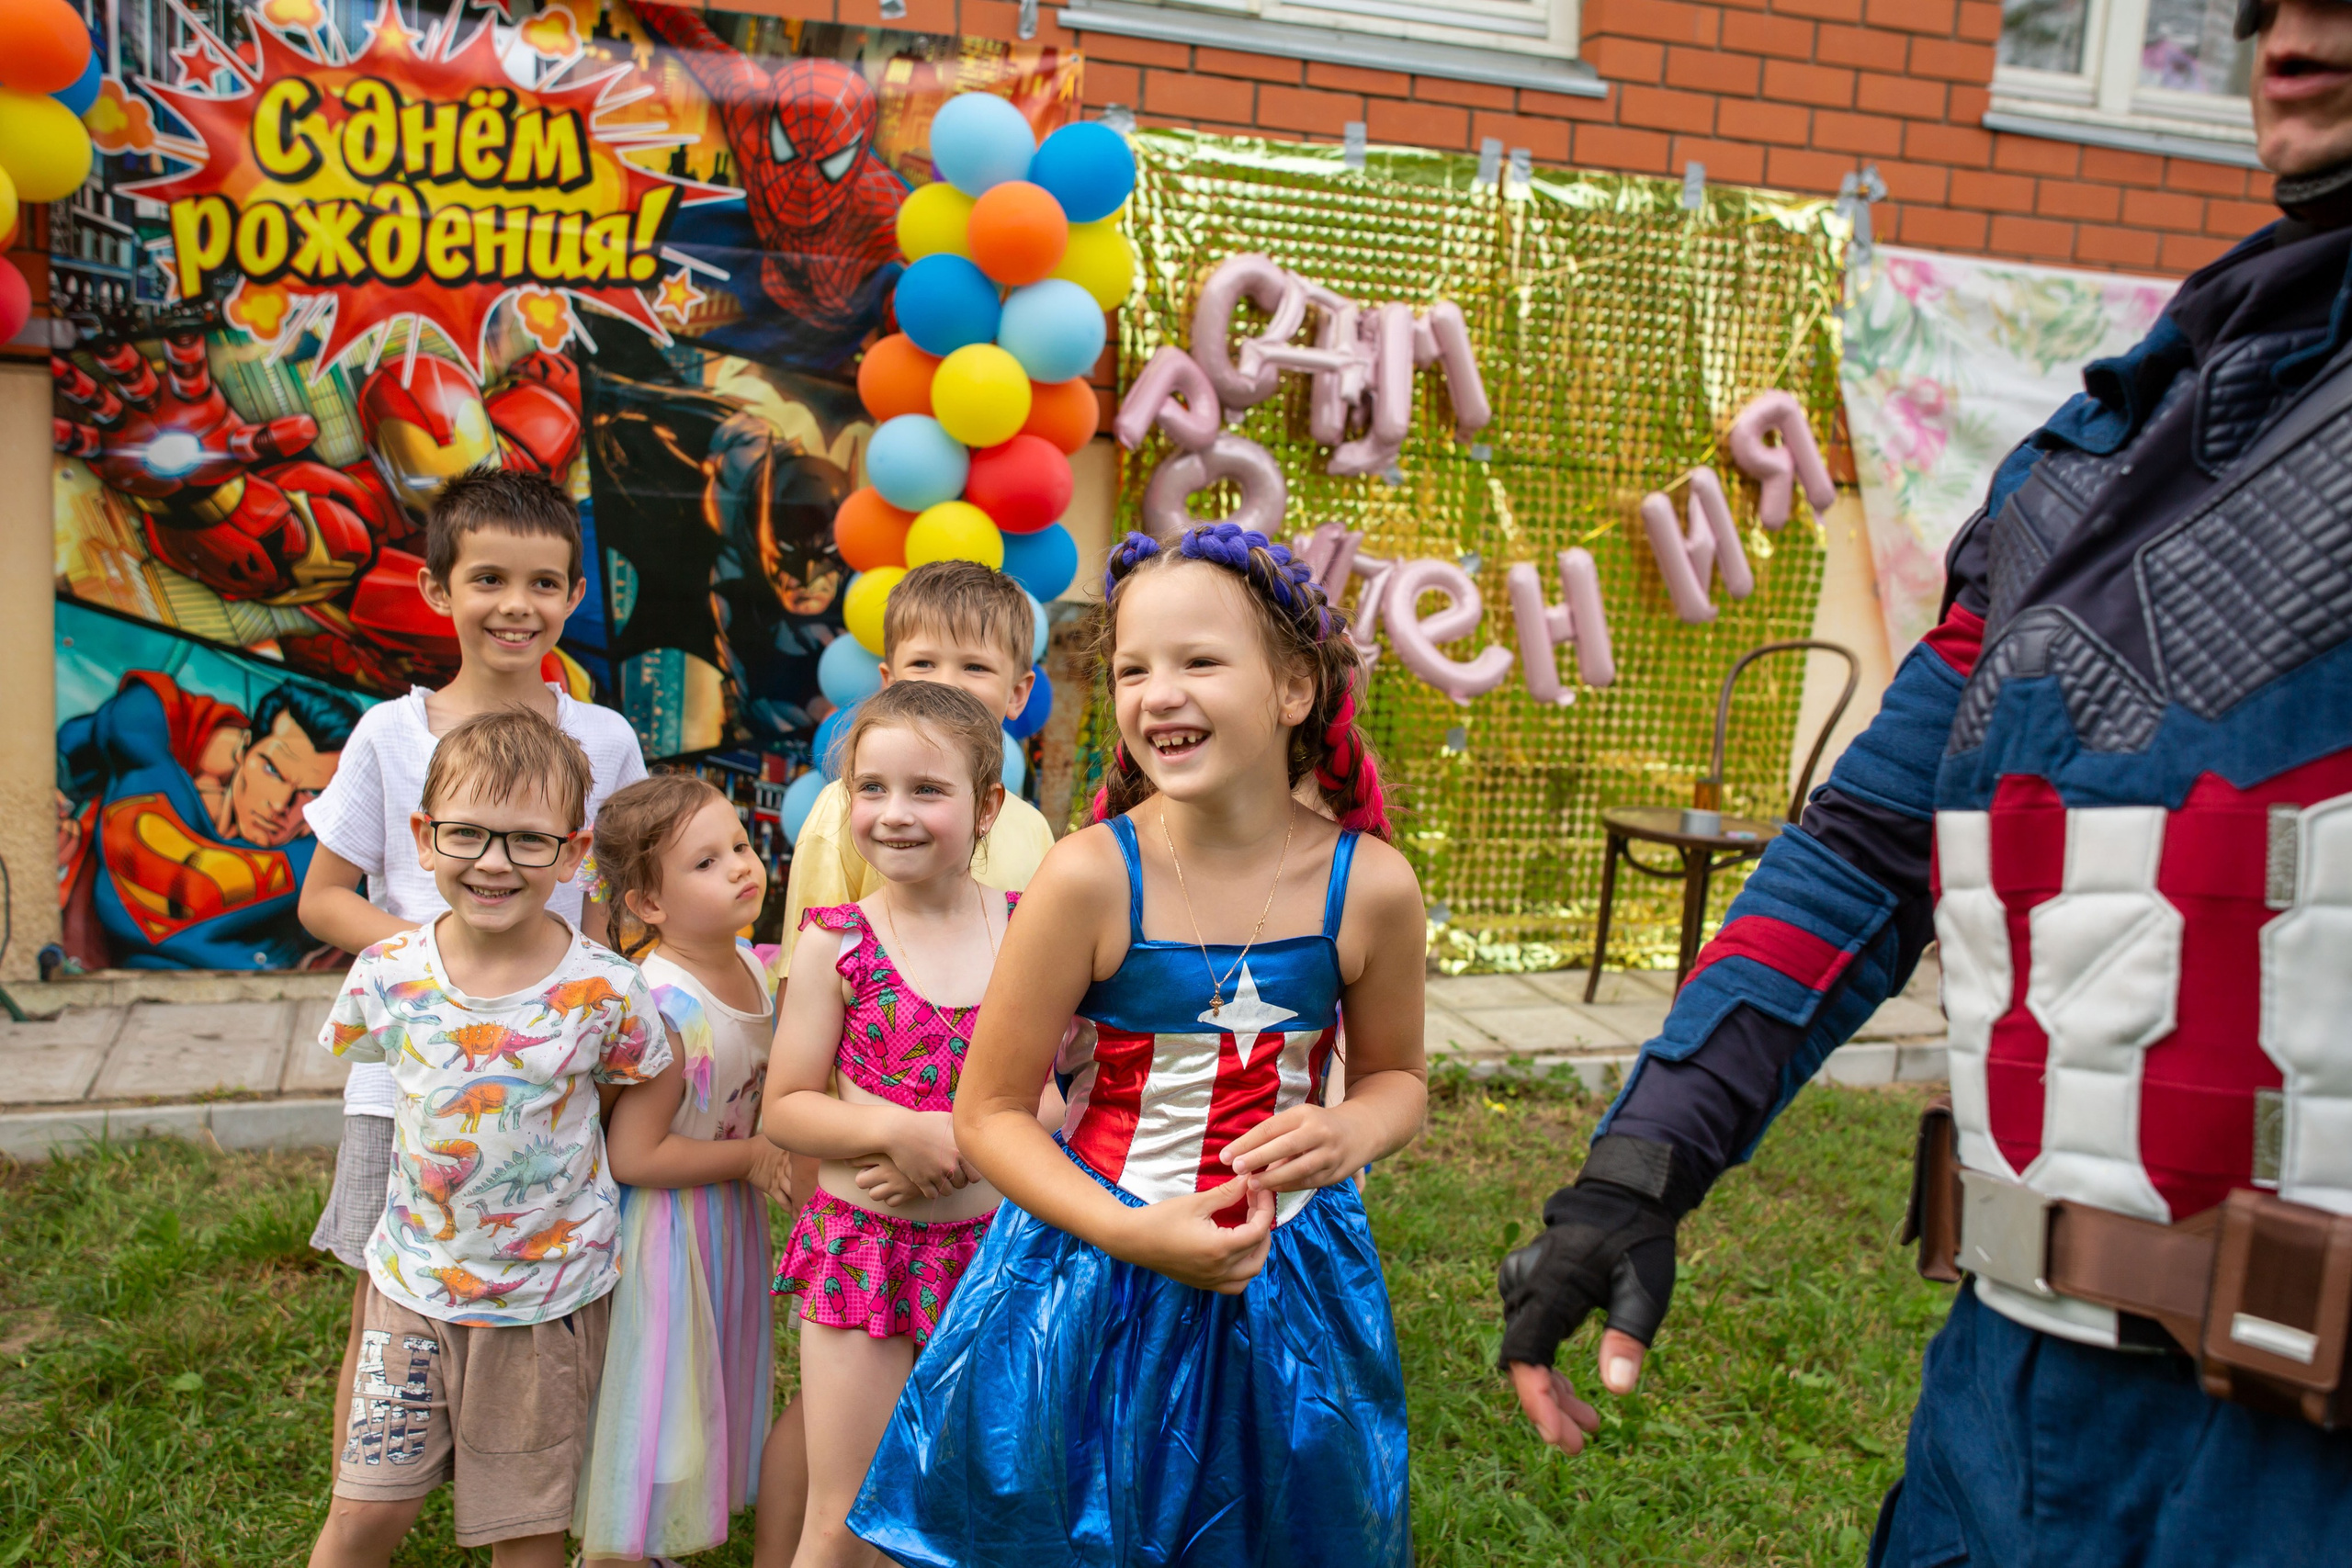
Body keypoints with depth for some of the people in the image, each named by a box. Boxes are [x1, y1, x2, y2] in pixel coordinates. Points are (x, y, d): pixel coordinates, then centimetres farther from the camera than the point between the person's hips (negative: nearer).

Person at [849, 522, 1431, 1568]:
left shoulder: (1370, 886, -11)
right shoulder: (1089, 877, -18)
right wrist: (1134, 1234, -22)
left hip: (1289, 1286, 2)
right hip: (1094, 1263, -2)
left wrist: (1349, 1134, -16)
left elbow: (1396, 1077, 7)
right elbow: (989, 1112, -10)